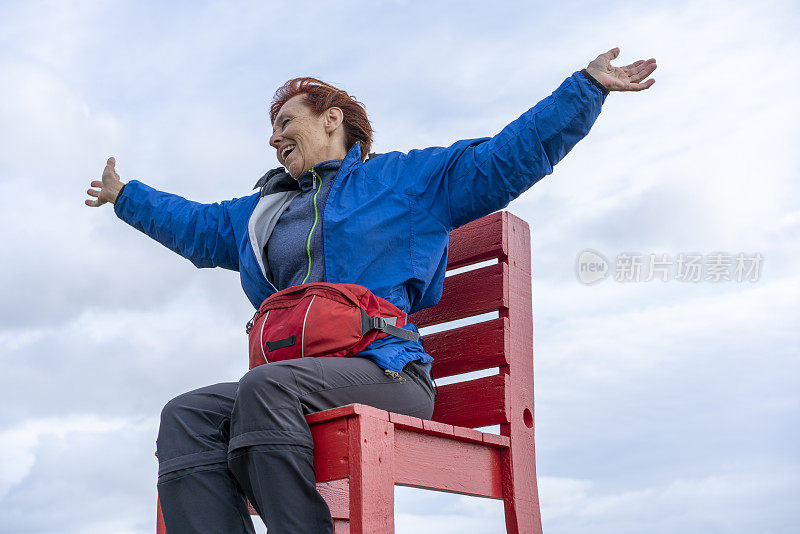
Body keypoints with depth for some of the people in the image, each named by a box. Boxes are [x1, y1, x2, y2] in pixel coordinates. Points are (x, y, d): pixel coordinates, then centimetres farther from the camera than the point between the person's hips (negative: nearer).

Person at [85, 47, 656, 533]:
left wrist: (587, 88, 7)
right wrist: (126, 196, 56)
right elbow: (196, 226, 48)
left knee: (266, 387, -37)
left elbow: (511, 156, 11)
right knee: (186, 416, -24)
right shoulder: (261, 212, 34)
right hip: (294, 377, 6)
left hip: (387, 373, -5)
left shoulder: (406, 178, 16)